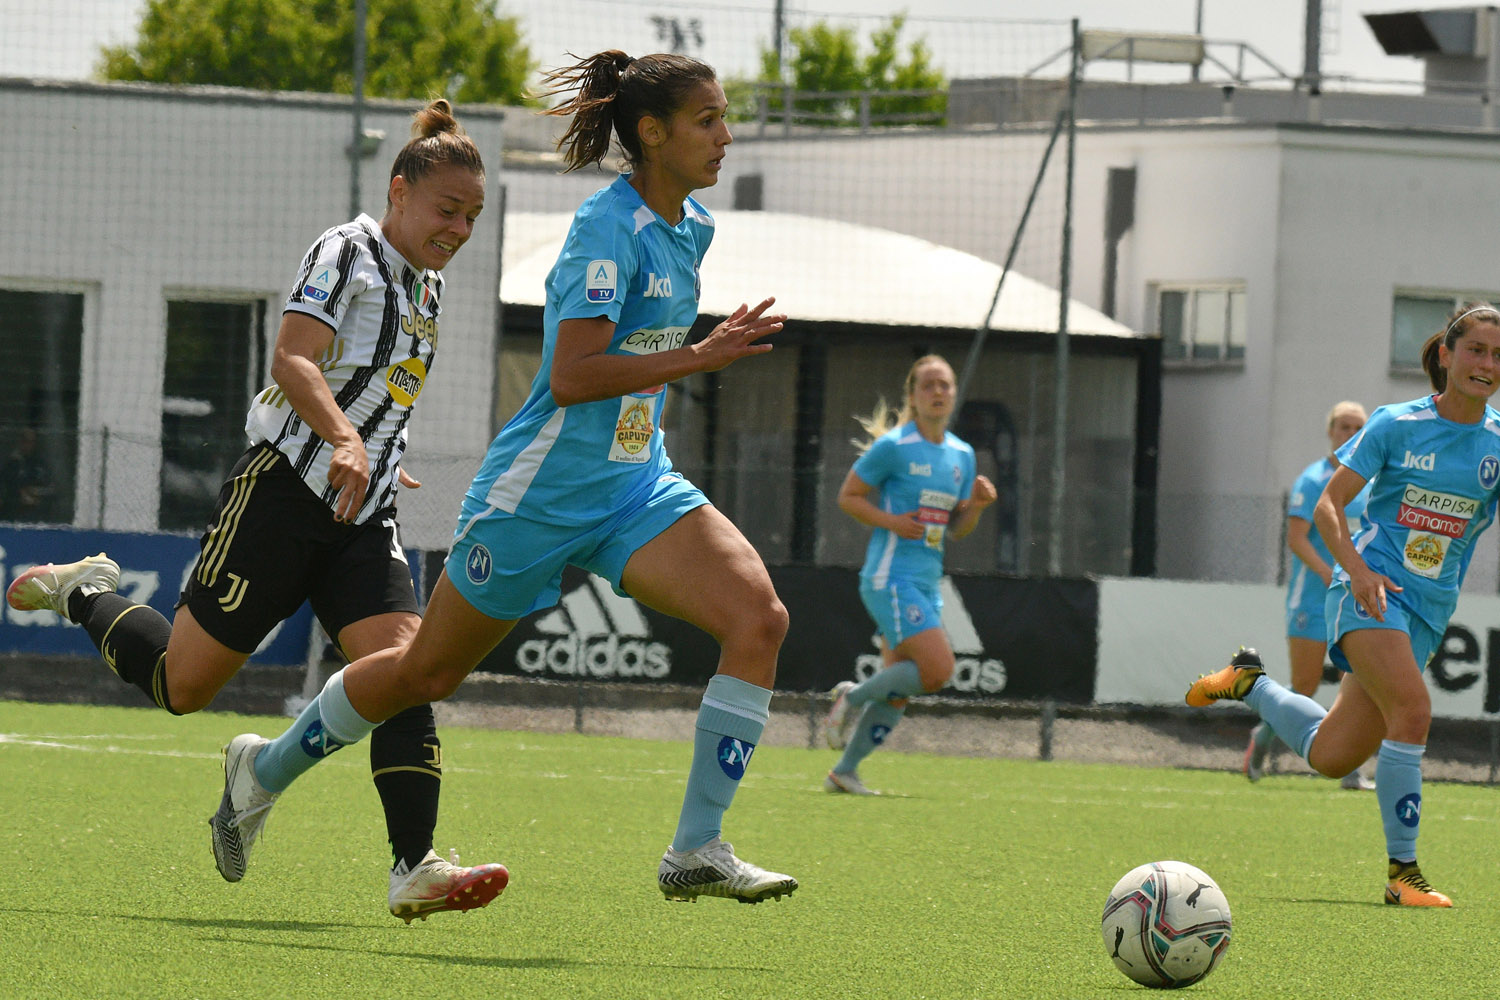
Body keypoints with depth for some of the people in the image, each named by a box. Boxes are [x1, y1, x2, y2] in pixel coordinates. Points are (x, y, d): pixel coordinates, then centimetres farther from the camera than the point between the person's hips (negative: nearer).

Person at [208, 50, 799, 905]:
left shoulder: (691, 227, 7)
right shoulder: (608, 227, -20)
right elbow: (572, 377, -29)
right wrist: (699, 357, -31)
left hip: (635, 484, 7)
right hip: (539, 492, -7)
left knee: (759, 616, -18)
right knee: (426, 674, 9)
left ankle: (698, 851, -18)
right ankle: (266, 769, 35)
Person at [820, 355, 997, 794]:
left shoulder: (962, 455, 13)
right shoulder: (892, 447, -7)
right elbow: (848, 496, -1)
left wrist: (977, 503, -3)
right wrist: (891, 521, -15)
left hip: (927, 583, 8)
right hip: (891, 576, -8)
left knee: (898, 689, 7)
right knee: (937, 668, -20)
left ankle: (844, 771, 17)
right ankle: (853, 697, 0)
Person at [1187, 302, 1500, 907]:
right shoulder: (1397, 425, -4)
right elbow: (1329, 505, -2)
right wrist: (1357, 569, -18)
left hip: (1429, 609, 4)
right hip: (1371, 590, -4)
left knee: (1330, 755, 7)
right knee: (1412, 709, -28)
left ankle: (1251, 684, 37)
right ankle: (1401, 870, -20)